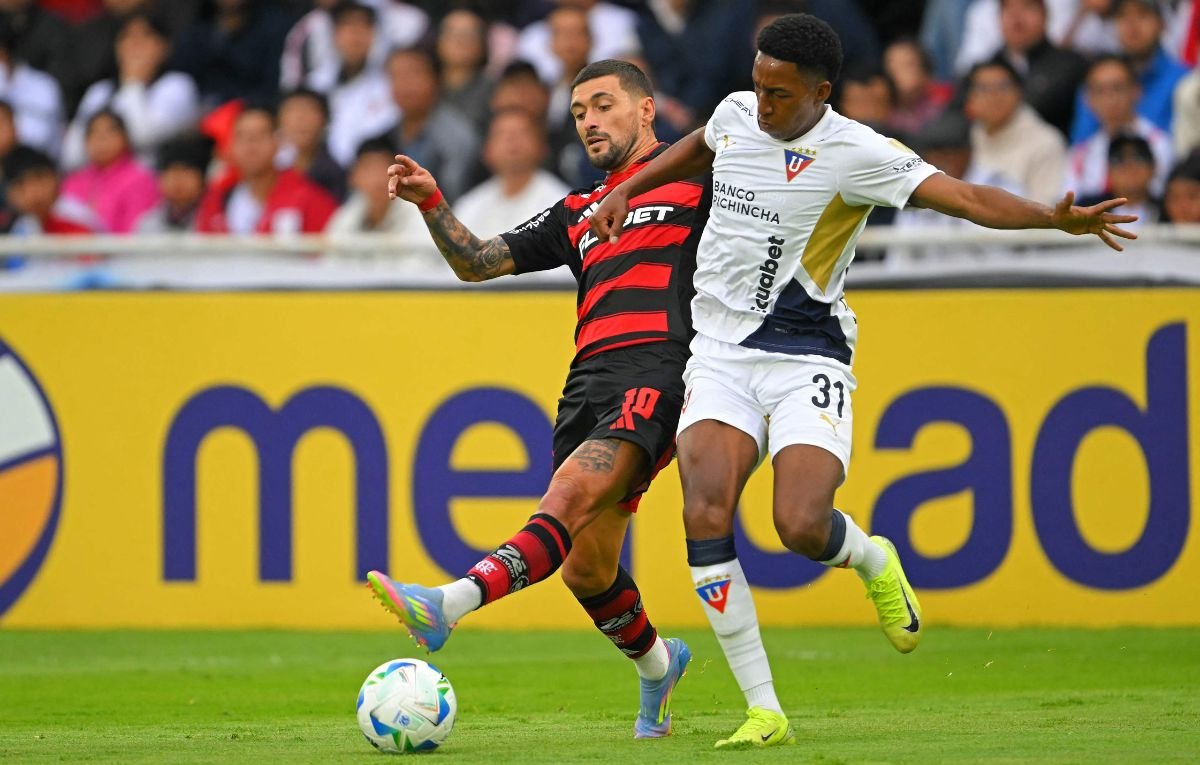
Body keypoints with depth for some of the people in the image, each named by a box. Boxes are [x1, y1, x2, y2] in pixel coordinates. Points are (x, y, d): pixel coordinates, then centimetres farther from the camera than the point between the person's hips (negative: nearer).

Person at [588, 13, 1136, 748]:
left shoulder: (856, 152, -12)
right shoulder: (736, 113, 6)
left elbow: (964, 198, -21)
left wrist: (1057, 217, -34)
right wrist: (626, 191, 28)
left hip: (807, 360, -4)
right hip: (720, 353, 4)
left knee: (802, 527, -23)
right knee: (705, 514, -19)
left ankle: (875, 562, 18)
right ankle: (765, 712, -12)